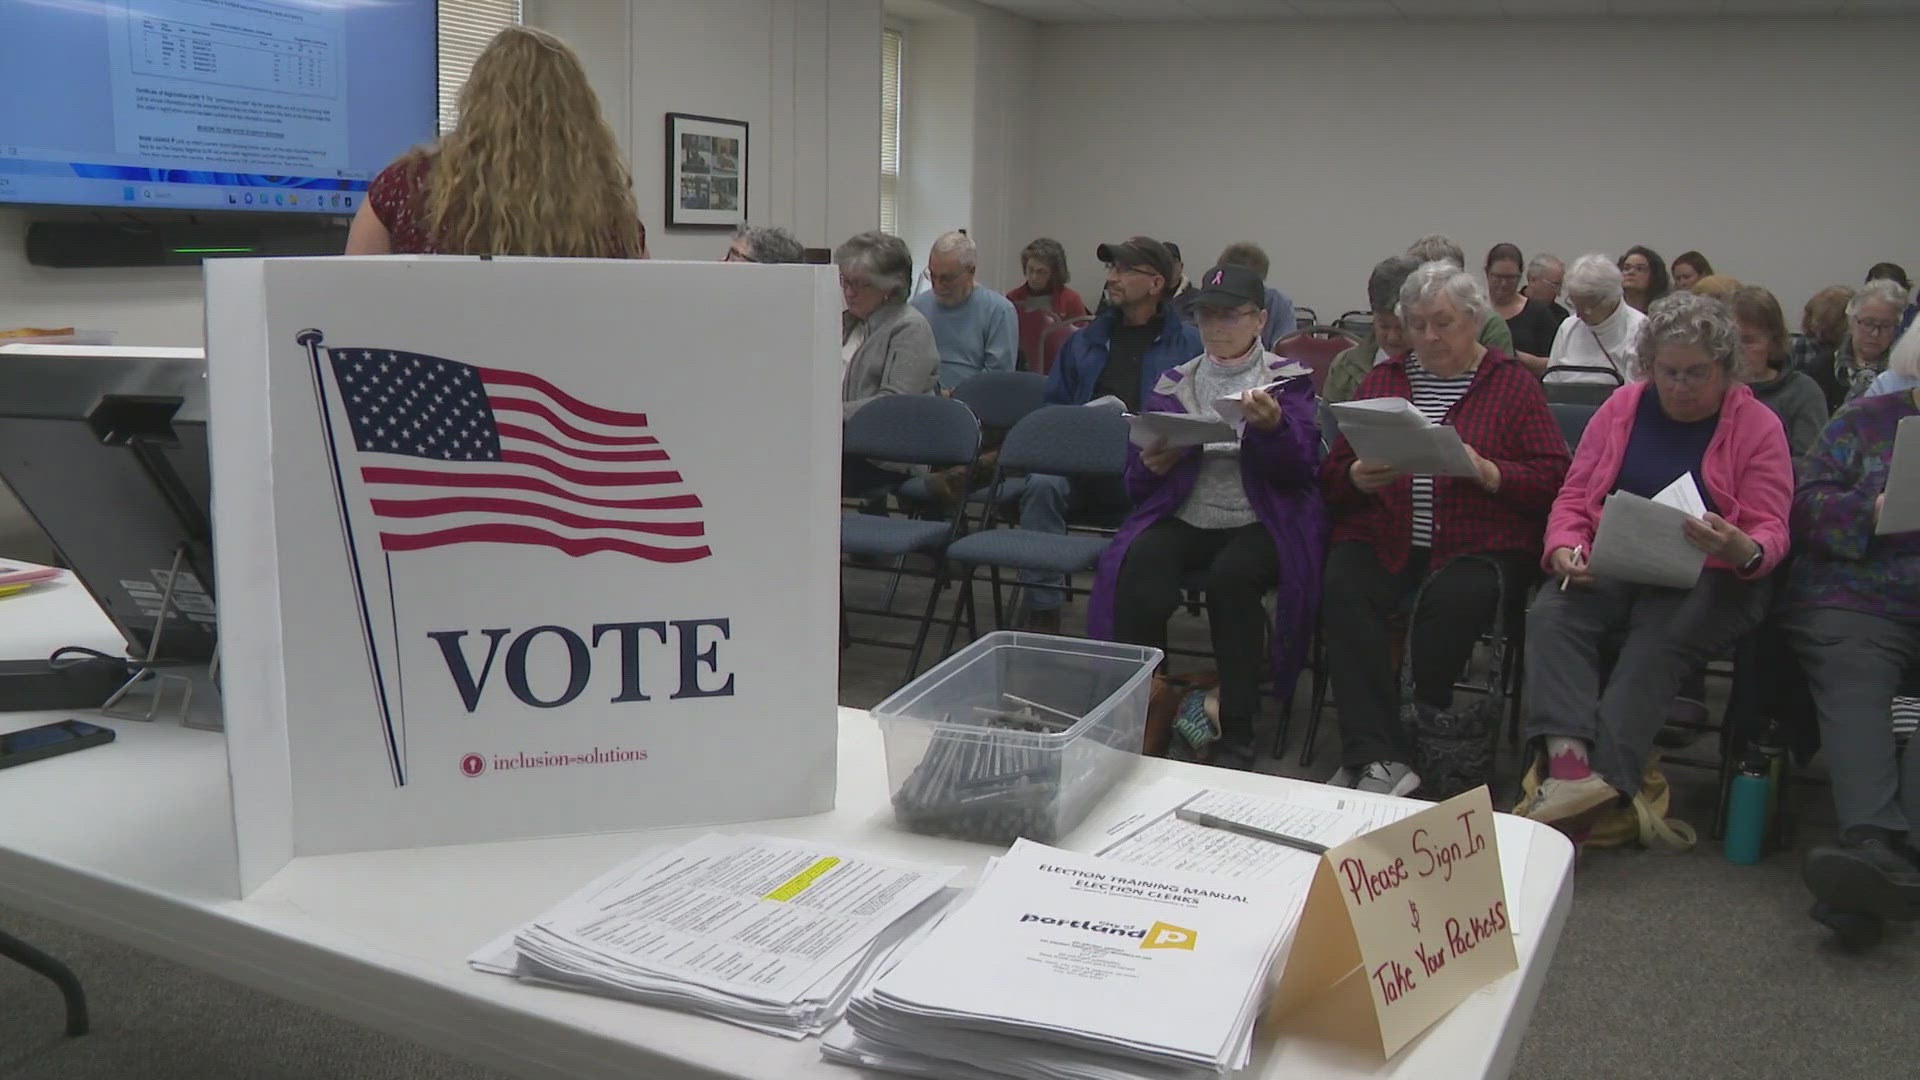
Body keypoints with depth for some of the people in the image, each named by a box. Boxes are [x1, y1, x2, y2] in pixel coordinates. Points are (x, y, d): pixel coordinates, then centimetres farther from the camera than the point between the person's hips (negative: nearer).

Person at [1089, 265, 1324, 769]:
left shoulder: (1287, 380, 8)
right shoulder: (1175, 382, 15)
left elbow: (1300, 469, -7)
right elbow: (1137, 479, 12)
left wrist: (1271, 426, -26)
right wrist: (1152, 465, -12)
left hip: (1260, 522, -2)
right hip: (1184, 517, 2)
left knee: (1231, 574, -34)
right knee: (1140, 563, -30)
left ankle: (1236, 729, -21)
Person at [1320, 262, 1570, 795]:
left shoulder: (1513, 382, 12)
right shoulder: (1382, 379, 20)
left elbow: (1555, 477, 2)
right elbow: (1332, 474, 18)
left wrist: (1488, 472, -15)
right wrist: (1358, 477, -5)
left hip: (1477, 542, -2)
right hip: (1383, 537, 3)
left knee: (1456, 599, -34)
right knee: (1343, 590, -29)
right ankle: (1381, 760, -33)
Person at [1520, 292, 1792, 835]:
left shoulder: (1758, 426, 6)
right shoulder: (1622, 408, 14)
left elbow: (1771, 530, 1)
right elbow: (1573, 499, 12)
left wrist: (1745, 551, -25)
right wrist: (1565, 550, -10)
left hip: (1709, 580, -2)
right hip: (1611, 567, 3)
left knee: (1657, 641, -34)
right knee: (1551, 615, -29)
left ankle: (1598, 784, -44)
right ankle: (1568, 765, -46)